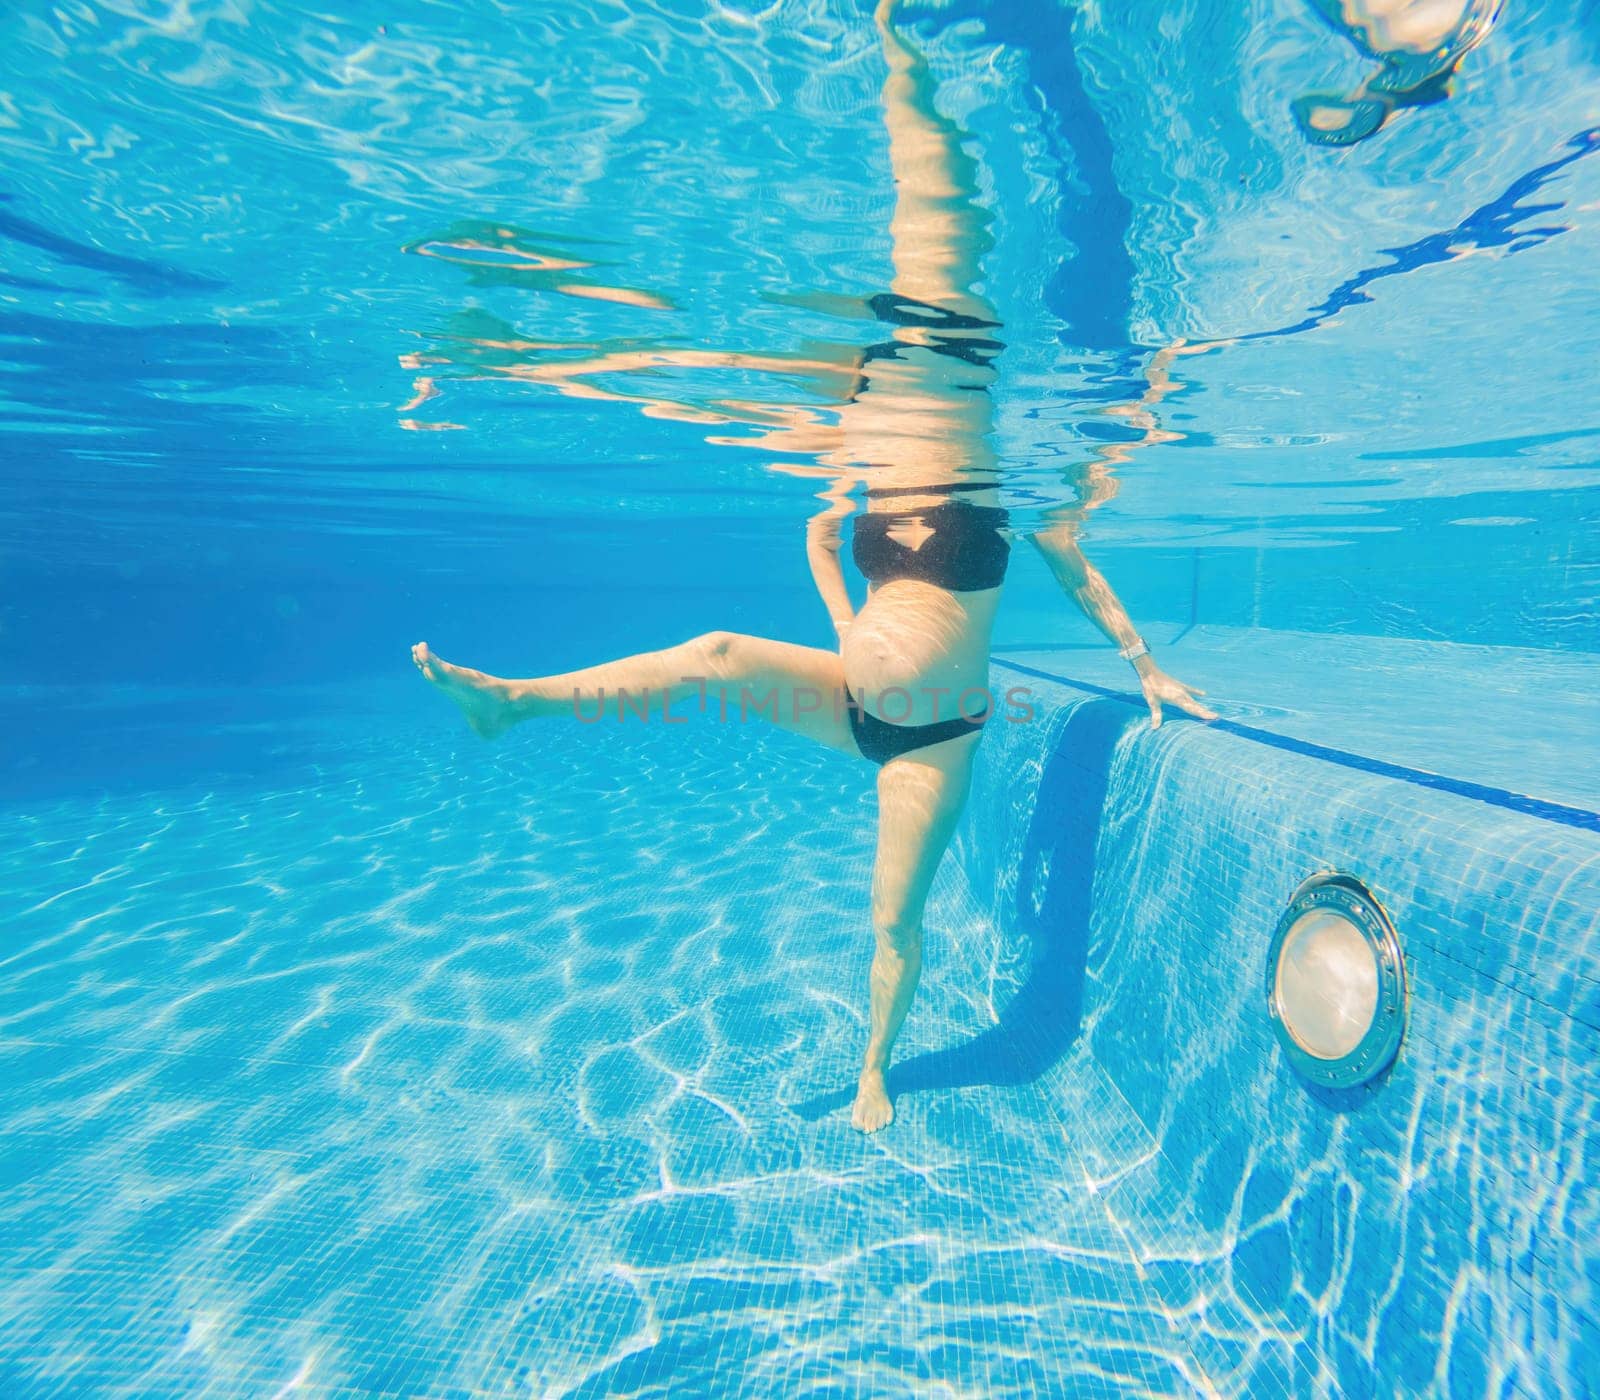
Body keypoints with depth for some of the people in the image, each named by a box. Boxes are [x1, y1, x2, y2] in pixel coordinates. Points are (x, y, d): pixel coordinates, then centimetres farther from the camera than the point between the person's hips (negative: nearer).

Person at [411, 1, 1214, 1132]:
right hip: (854, 703, 3)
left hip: (937, 735, -2)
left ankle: (874, 1069, 32)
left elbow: (1081, 576, 1)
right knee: (720, 657, -19)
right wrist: (843, 622, 2)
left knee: (896, 920, 6)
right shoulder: (868, 484, -2)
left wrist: (1148, 672, 6)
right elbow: (819, 534, 17)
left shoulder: (996, 488, -10)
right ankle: (512, 699, -13)